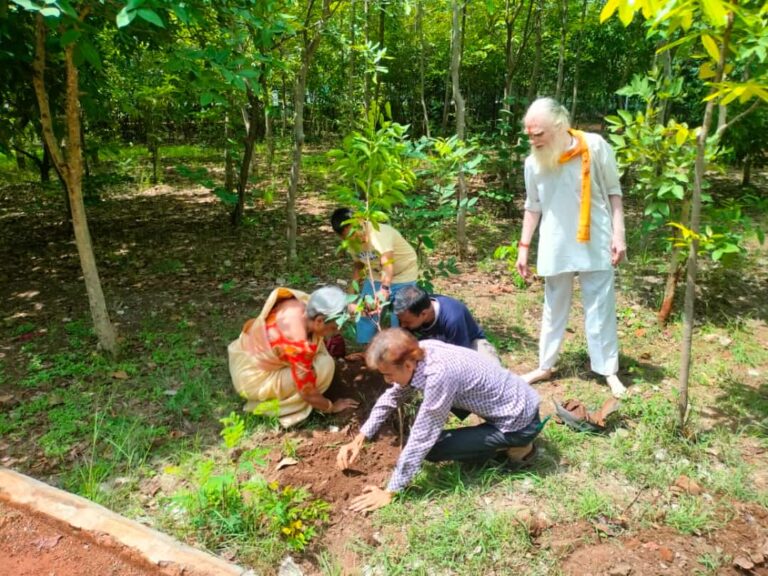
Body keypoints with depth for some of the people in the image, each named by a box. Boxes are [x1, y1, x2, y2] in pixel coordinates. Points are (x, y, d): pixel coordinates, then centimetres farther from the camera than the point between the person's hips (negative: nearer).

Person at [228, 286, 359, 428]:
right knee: (323, 367, -17)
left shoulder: (302, 303, -14)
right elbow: (309, 395, -20)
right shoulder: (298, 345, -35)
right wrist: (332, 407, -1)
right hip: (251, 379, -8)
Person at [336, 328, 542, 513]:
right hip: (513, 400, 8)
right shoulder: (418, 352, -8)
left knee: (432, 449, -10)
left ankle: (512, 447, 2)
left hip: (520, 422, -8)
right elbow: (391, 397, 7)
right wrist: (359, 440, 5)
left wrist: (389, 492, -15)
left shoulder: (439, 374, -32)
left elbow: (421, 439, -24)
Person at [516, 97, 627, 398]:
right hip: (555, 248, 3)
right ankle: (545, 366, 28)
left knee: (600, 308, 5)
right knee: (554, 309, 15)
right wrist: (523, 246, 7)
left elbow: (613, 192, -2)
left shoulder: (595, 147, -11)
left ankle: (609, 371, 20)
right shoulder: (534, 162, -3)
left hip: (595, 245, -2)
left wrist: (619, 234, -7)